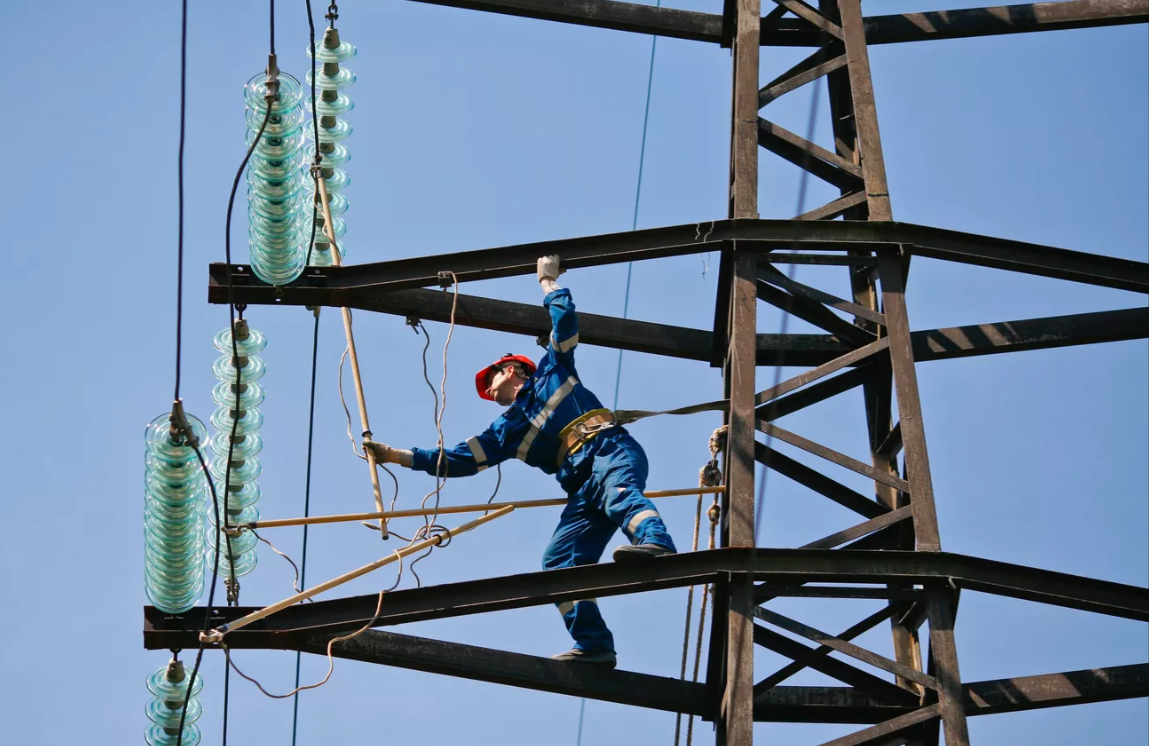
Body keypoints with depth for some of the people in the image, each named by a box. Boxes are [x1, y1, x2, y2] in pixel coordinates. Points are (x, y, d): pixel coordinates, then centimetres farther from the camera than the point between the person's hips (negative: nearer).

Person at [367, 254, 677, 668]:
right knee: (558, 562, -13)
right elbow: (457, 460, 31)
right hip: (582, 487, 6)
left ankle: (656, 544, -68)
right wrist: (397, 456, 30)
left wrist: (549, 282, 27)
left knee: (616, 490, -40)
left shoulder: (552, 370, 24)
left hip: (611, 450, -6)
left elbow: (565, 320, 16)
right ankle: (593, 644, -22)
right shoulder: (506, 431, 32)